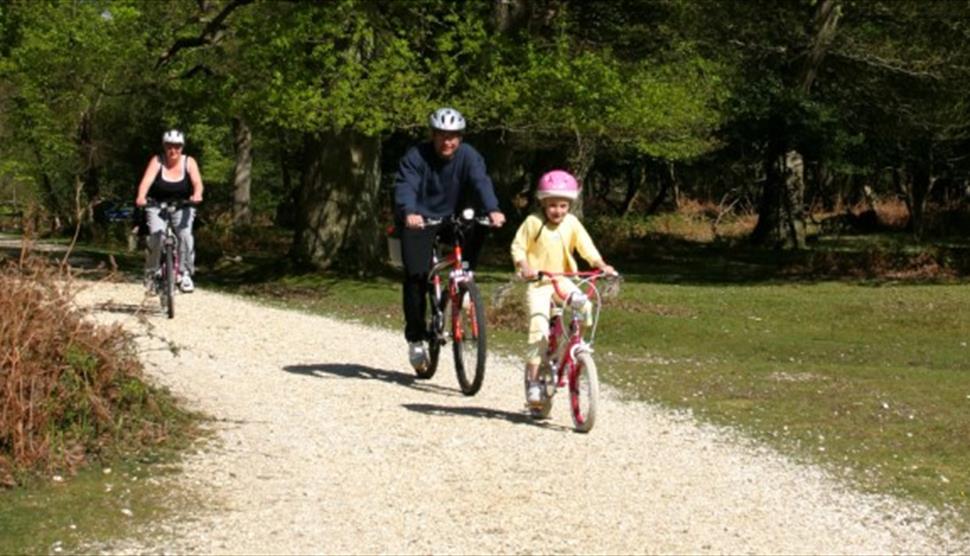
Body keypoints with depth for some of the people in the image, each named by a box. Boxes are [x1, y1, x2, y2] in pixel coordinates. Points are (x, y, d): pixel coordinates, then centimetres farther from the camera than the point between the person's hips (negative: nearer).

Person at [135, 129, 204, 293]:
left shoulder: (188, 162, -7)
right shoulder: (157, 161, -9)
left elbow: (197, 182, -21)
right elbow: (147, 180, -24)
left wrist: (197, 195, -44)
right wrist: (141, 197, -45)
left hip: (182, 207, 1)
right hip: (157, 207, -1)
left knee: (185, 233, -25)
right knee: (157, 234, -24)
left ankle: (185, 274, -12)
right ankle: (151, 272, -5)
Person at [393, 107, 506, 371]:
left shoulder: (468, 156, -10)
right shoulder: (416, 157, -15)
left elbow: (481, 182, -27)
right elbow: (405, 187, -29)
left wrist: (492, 209, -47)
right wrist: (409, 213, -51)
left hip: (453, 219, 3)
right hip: (419, 220, -3)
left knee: (478, 230, -27)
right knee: (416, 274, -17)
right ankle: (415, 338, -6)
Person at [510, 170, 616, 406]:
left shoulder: (571, 223, 0)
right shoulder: (533, 222, -8)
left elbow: (586, 246, -5)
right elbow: (518, 247, -6)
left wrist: (601, 265, -22)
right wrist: (524, 267, -25)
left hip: (563, 279, 3)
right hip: (538, 282, -3)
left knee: (585, 306, -24)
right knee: (539, 328, -16)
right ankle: (533, 379, -9)